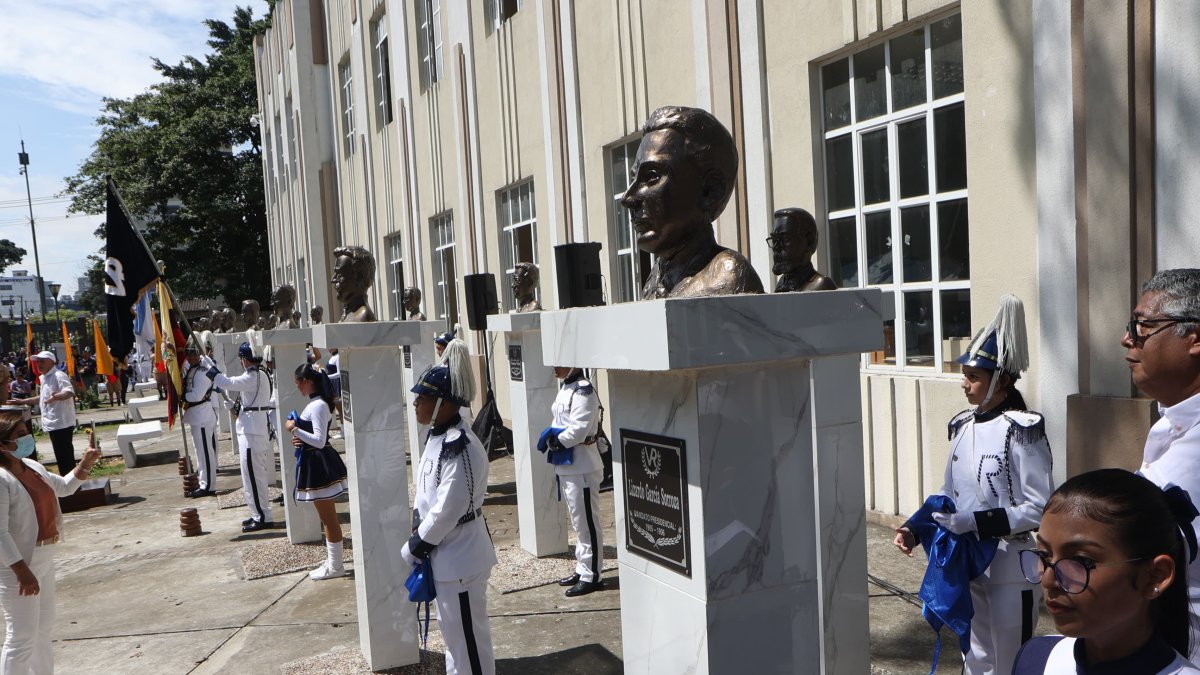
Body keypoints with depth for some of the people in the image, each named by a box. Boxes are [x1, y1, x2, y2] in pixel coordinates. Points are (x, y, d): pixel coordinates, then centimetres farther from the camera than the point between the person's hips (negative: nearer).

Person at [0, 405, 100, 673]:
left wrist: (86, 463, 10)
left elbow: (64, 486, 25)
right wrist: (23, 572, -27)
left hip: (43, 560, 9)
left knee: (44, 630, 21)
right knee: (22, 636, -3)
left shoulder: (32, 467, 6)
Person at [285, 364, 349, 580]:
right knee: (327, 517, 17)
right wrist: (300, 439, 3)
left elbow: (319, 441, -24)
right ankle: (333, 560, 27)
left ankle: (335, 566, 8)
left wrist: (295, 429, -19)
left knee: (328, 518, -1)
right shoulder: (316, 403, 11)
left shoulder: (318, 406, -20)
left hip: (319, 465, -11)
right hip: (316, 463, 11)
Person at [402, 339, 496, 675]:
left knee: (469, 636, 4)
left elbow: (448, 508, -26)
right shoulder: (436, 436, 6)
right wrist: (419, 538, 4)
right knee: (451, 628, 24)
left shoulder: (459, 447, -26)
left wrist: (415, 546, -14)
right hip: (445, 555, 10)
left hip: (460, 557, -10)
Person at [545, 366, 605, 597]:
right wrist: (552, 438, -2)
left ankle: (592, 576, 8)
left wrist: (557, 441, -12)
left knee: (586, 522, -1)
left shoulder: (583, 391, -18)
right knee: (578, 521, 18)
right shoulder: (565, 389, 12)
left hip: (581, 466, -10)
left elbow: (579, 429, -24)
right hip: (567, 465, 10)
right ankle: (582, 569, 30)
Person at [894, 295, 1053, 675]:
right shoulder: (963, 425, 5)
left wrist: (975, 523, -24)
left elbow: (1038, 509, -18)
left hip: (1010, 568, -7)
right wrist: (915, 527, 0)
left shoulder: (1022, 429, -15)